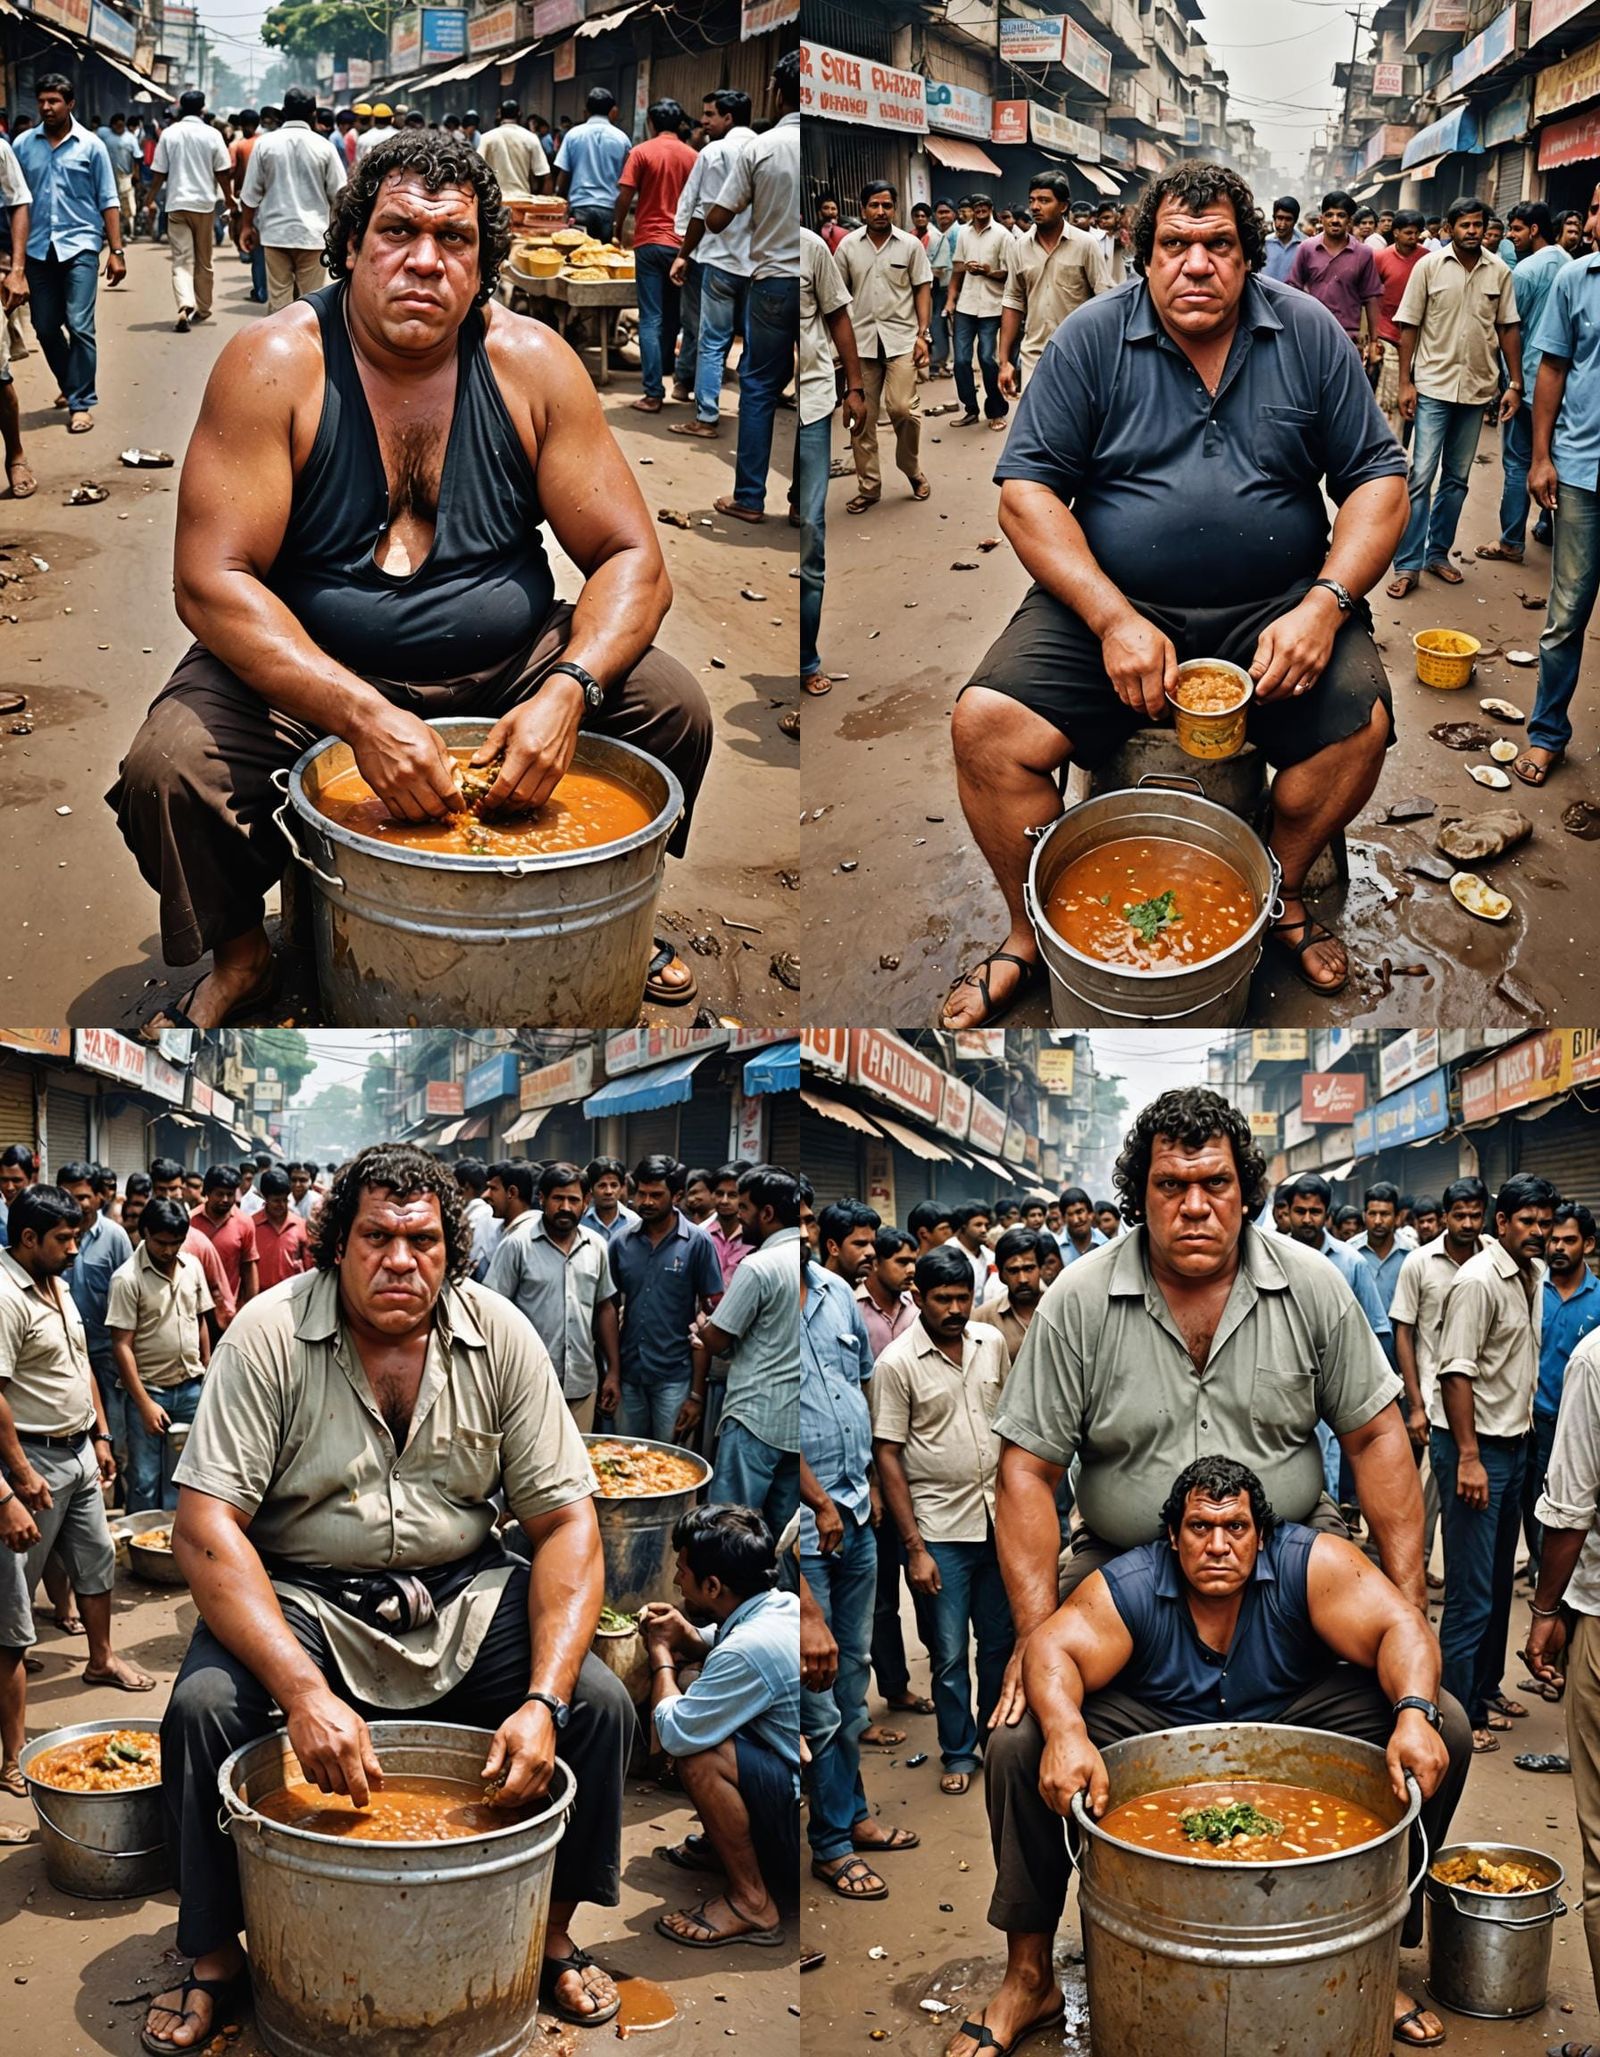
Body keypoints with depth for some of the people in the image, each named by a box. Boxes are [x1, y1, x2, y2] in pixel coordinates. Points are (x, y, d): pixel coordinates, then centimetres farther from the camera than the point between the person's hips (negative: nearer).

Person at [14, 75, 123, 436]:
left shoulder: (90, 146, 1)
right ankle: (74, 386, 29)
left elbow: (108, 202, 3)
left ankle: (81, 402, 0)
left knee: (79, 326, -9)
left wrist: (116, 251, -3)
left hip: (79, 246, -3)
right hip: (39, 249, 3)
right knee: (45, 327, 8)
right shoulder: (24, 145, 5)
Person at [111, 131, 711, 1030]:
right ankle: (238, 954, 6)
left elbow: (632, 559, -8)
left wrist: (568, 691, -29)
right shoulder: (274, 364, -15)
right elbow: (213, 582, -21)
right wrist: (365, 718, -35)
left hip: (503, 661, 2)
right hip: (305, 668, -2)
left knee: (675, 709, -17)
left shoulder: (531, 362, -8)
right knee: (168, 768, -27)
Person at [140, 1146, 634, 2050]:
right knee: (203, 1707, -28)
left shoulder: (500, 1336, -8)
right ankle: (217, 1959, -3)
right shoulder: (271, 1334, -15)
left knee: (600, 1702, -19)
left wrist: (544, 1699, -23)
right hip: (300, 1596, -1)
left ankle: (553, 1929, 8)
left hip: (465, 1591, 2)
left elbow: (566, 1521, -8)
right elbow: (205, 1526, -21)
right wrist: (305, 1691, -34)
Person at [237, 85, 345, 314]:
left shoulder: (265, 143, -1)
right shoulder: (324, 147, -4)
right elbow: (338, 193, 0)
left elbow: (252, 192, 2)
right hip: (312, 233, -1)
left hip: (275, 232, 1)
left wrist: (247, 225, 13)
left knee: (278, 298, 4)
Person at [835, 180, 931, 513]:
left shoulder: (910, 245, 1)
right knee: (862, 416, 4)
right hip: (860, 340, 2)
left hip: (901, 338, -2)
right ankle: (868, 486, 14)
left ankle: (912, 469, 12)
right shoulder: (848, 246, 3)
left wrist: (923, 334, -5)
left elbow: (923, 290, 3)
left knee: (901, 407, -14)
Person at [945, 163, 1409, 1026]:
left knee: (1359, 722, -25)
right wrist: (1114, 620, -17)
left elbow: (1377, 479, 4)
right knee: (985, 725, -22)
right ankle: (1034, 933, 1)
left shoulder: (1308, 333, 3)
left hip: (1273, 605, 1)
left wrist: (1325, 604, -14)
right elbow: (1025, 491, -5)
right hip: (1110, 601, -1)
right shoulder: (1091, 338, -1)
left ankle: (1281, 892, 5)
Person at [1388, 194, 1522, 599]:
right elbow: (1409, 326, -2)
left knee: (1457, 478, 10)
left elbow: (1508, 329, 7)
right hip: (1433, 387, -3)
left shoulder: (1500, 272, 2)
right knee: (1421, 475, -6)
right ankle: (1408, 566, -4)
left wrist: (1515, 384, 2)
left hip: (1478, 389, 3)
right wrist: (1405, 382, -7)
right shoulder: (1429, 266, -4)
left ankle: (1438, 553, 21)